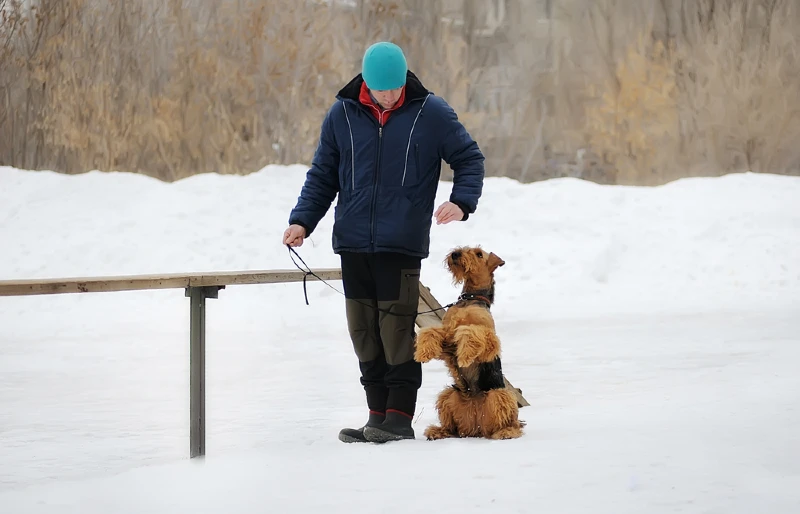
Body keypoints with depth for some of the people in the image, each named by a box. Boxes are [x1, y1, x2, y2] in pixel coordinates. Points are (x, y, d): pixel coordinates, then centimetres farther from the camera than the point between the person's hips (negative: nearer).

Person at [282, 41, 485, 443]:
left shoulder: (430, 113, -1)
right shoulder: (341, 115, 6)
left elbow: (469, 158, 7)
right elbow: (322, 175, 15)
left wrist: (461, 201, -11)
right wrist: (302, 220, 2)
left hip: (402, 244, -4)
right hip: (353, 243, 4)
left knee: (397, 329, -7)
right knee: (363, 331, 6)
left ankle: (400, 417, 0)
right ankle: (378, 415, 14)